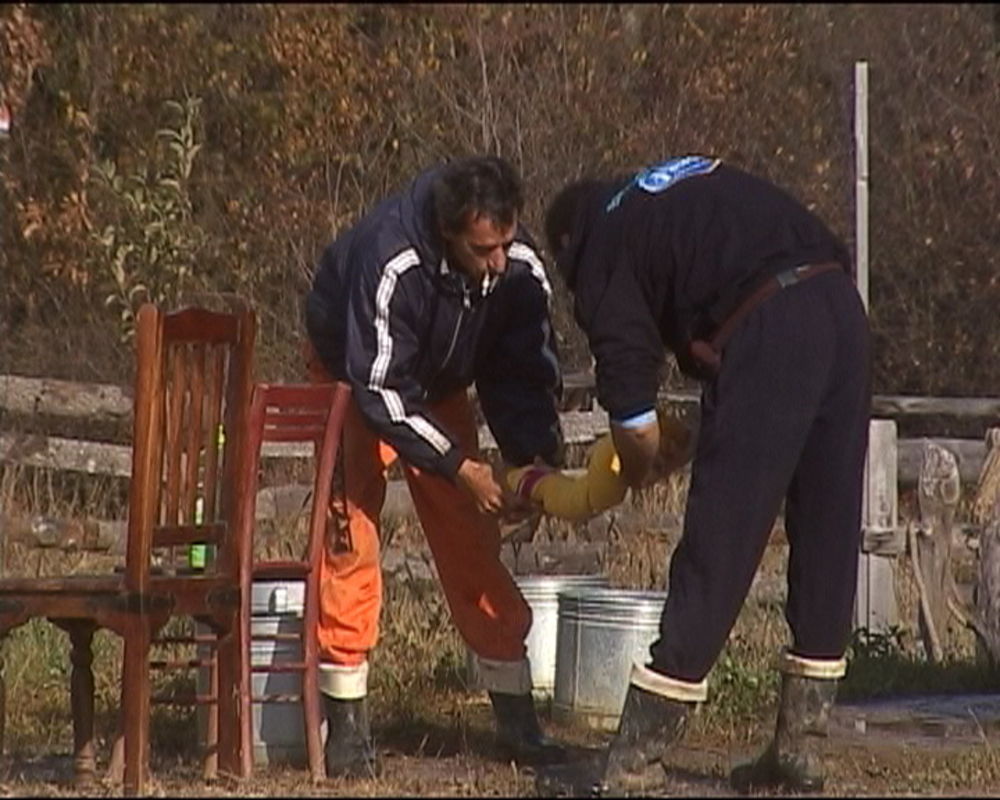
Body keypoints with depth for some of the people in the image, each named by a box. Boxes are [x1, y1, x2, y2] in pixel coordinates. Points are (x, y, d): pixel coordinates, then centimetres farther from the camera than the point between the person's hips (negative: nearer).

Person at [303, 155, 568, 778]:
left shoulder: (522, 268, -26)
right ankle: (347, 724, -8)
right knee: (351, 530, -15)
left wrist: (537, 458, -30)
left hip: (441, 387, 4)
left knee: (473, 540, 0)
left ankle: (519, 723, 5)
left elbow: (527, 375, -14)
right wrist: (460, 467, -38)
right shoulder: (389, 263, -40)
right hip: (353, 379, -4)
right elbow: (380, 392, -35)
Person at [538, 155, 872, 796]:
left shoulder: (601, 253, 11)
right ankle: (800, 747, 21)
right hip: (843, 311, 7)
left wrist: (634, 473, 25)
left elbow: (637, 426, 4)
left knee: (716, 548, -3)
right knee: (827, 543, 13)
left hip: (766, 337, -7)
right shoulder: (704, 178, 31)